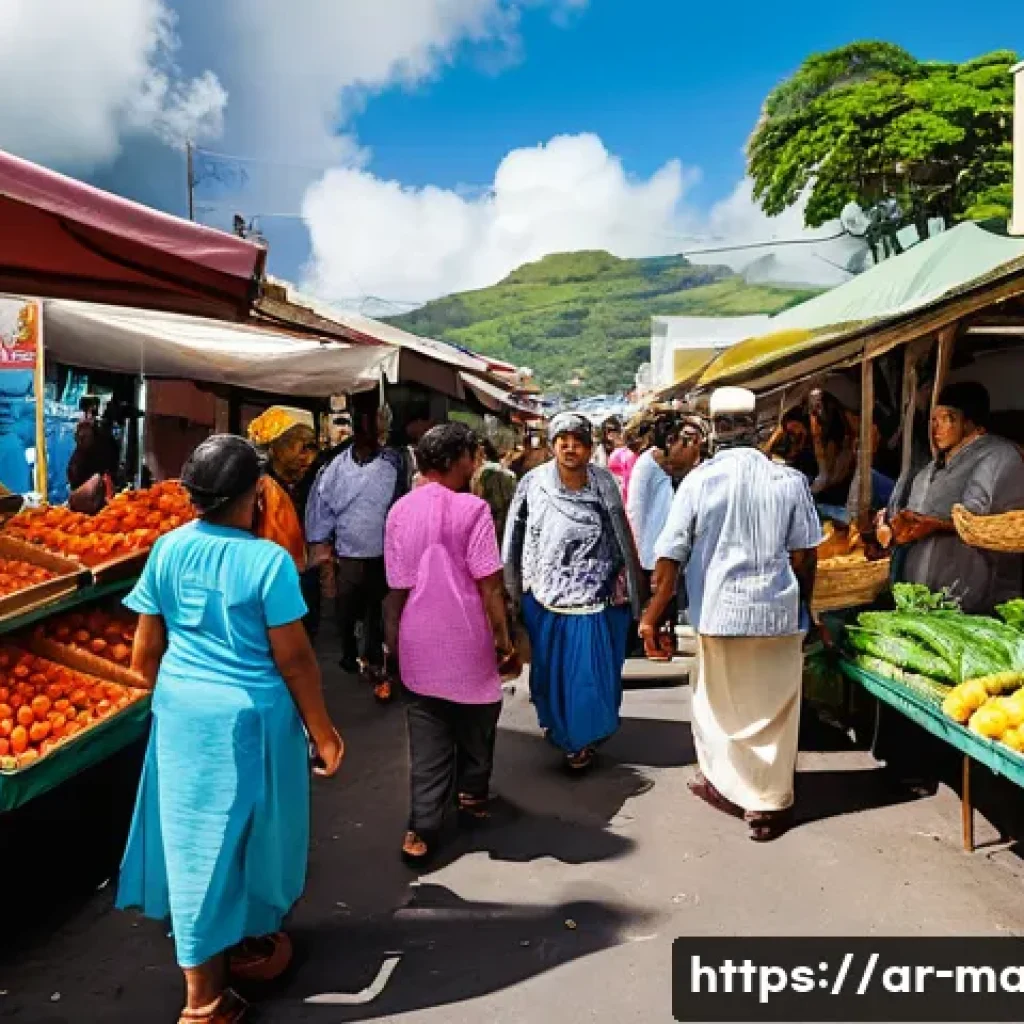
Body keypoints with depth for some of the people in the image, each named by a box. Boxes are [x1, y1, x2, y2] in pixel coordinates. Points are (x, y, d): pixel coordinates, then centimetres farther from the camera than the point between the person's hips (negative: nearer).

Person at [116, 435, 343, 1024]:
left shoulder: (167, 549, -3)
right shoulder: (268, 560, -18)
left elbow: (145, 652, 4)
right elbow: (294, 659, -15)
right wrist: (322, 731, -4)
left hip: (181, 710, 5)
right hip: (249, 715, -5)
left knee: (193, 839, 18)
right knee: (248, 831, 18)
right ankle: (249, 945, 42)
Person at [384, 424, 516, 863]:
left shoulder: (400, 510, 2)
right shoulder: (472, 508, -13)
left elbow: (398, 586, 5)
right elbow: (488, 583, -15)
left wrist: (394, 637, 15)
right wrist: (502, 635, -5)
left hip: (419, 641, 4)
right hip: (466, 637, -3)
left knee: (427, 736, 10)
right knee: (474, 719, 20)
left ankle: (423, 828, 7)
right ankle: (471, 793, 39)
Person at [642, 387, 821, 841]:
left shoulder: (697, 481, -8)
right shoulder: (789, 480, -6)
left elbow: (669, 560, -9)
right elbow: (803, 556, -2)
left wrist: (651, 617, 0)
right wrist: (803, 605, 15)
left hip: (720, 612, 0)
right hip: (778, 610, 1)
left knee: (721, 703, 19)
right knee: (772, 709, 13)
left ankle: (724, 784, 34)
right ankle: (767, 805, 23)